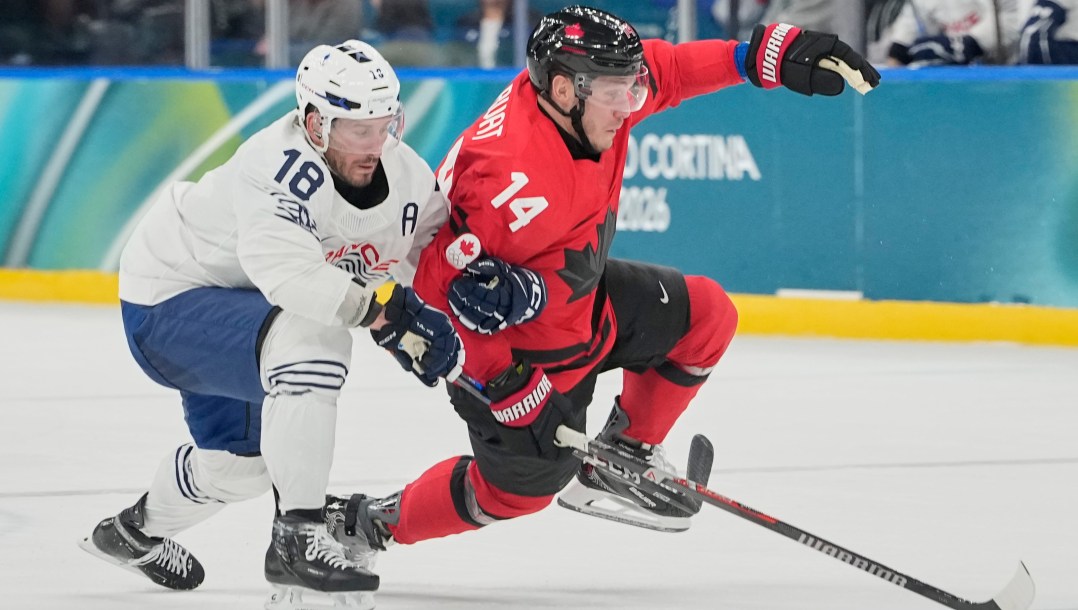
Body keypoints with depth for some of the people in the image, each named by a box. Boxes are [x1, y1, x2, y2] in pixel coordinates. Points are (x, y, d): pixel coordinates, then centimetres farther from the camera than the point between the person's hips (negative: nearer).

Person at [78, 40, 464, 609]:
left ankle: (135, 530, 59)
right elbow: (289, 273, -50)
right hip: (167, 300, -10)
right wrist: (383, 307, -51)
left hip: (226, 307, 10)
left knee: (243, 459, 29)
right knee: (311, 340, -35)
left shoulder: (406, 177, -11)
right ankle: (297, 539, -30)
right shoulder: (280, 165, -36)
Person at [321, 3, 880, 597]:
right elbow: (439, 273, -31)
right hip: (519, 337, -9)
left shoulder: (589, 94, -15)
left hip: (569, 287, 9)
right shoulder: (516, 179, -39)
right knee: (521, 484, 1)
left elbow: (667, 69, 1)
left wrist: (767, 54, -7)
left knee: (706, 315, 8)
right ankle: (365, 523, 20)